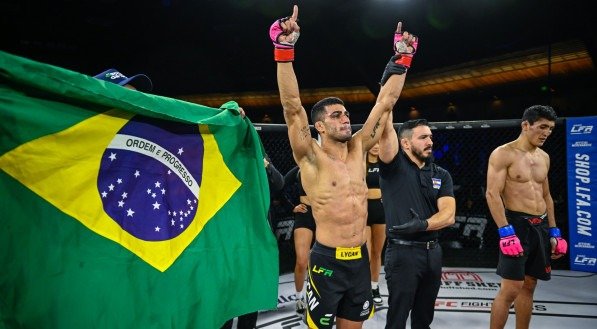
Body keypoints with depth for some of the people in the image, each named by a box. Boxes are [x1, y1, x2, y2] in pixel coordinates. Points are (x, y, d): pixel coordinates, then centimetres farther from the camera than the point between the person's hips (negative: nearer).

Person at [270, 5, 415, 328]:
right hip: (327, 260, -5)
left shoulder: (358, 149, 5)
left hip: (360, 258, 5)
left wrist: (402, 60, 6)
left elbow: (385, 103, 7)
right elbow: (292, 107, -22)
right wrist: (284, 49, -29)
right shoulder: (311, 157, -10)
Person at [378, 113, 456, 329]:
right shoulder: (394, 167, -6)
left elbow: (448, 215, -6)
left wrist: (422, 225, -24)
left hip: (433, 252, 5)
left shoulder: (441, 175, 6)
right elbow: (386, 130, -21)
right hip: (402, 252, -5)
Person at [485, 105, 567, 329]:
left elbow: (546, 196, 20)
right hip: (517, 224, -7)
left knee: (528, 286, 13)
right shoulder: (503, 154, -10)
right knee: (511, 289, -8)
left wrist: (554, 231, 16)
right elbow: (492, 194, -16)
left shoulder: (544, 157, 14)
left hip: (541, 226, 8)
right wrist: (506, 232, -23)